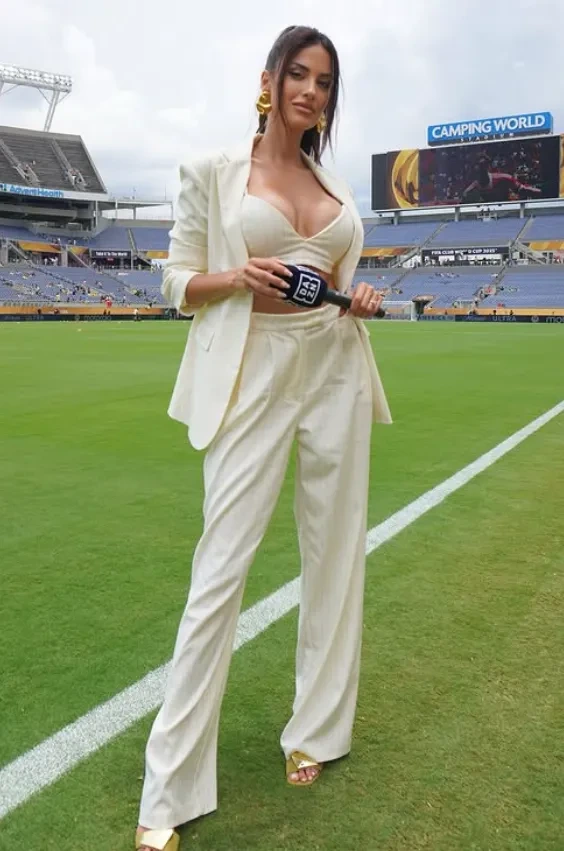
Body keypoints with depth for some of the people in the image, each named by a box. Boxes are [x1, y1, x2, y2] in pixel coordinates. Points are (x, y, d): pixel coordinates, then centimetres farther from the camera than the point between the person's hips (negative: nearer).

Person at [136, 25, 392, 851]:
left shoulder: (336, 186, 16)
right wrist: (240, 276, -14)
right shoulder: (214, 172, 4)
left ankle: (316, 732, 27)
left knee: (334, 553, 7)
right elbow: (180, 284, 4)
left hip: (336, 372, 5)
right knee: (222, 566, -7)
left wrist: (361, 297, 1)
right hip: (254, 379, -5)